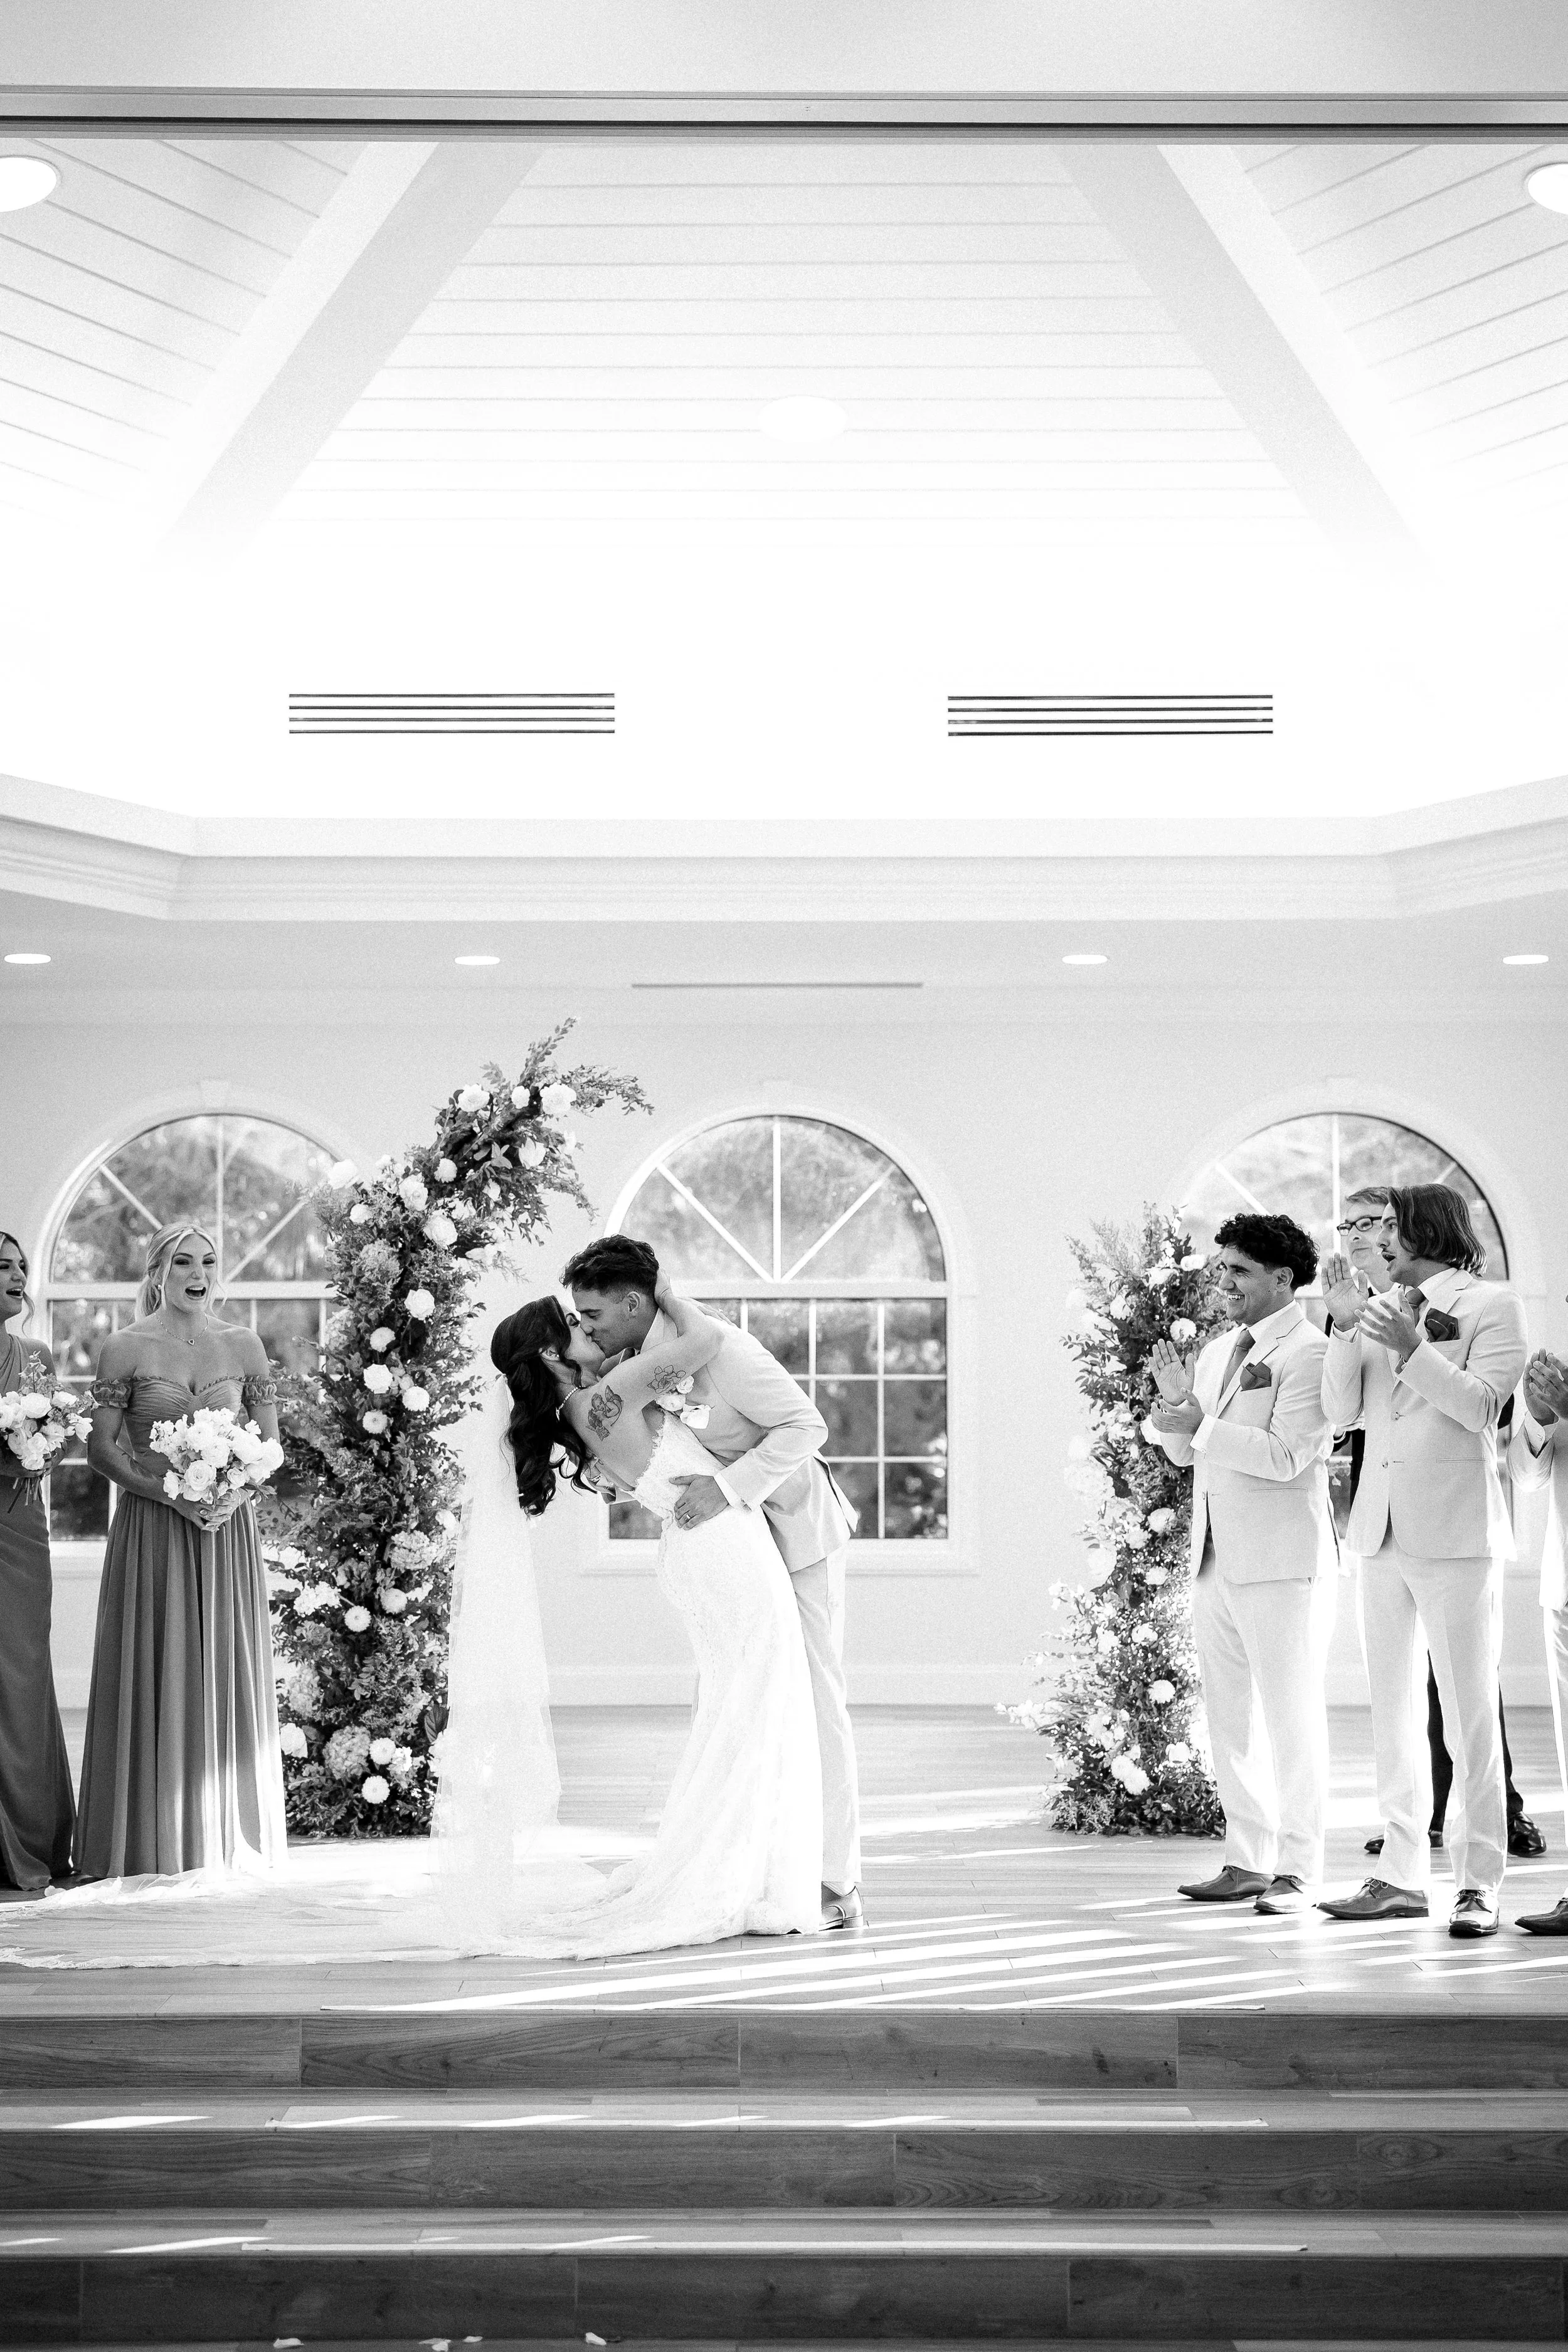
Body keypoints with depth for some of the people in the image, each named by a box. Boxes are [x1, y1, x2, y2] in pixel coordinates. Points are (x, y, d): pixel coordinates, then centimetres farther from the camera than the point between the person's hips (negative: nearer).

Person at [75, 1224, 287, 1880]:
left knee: (227, 1672, 4)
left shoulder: (244, 1347, 6)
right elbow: (101, 1448, -2)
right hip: (151, 1527, -2)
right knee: (155, 1672, -1)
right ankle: (155, 1843, 7)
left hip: (228, 1529, 2)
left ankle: (229, 1840, 13)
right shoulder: (126, 1348, -1)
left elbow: (271, 1444, 9)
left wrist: (234, 1494, -10)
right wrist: (171, 1494, -14)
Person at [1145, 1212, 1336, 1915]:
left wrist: (1202, 1423, -19)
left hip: (1283, 1564, -8)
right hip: (1217, 1561, 8)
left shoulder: (1309, 1354, -10)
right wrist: (1176, 1401, 1)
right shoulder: (1218, 1351, 16)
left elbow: (1286, 1456, -20)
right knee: (1228, 1718, 12)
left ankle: (1297, 1869, 7)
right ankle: (1248, 1861, 21)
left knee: (1291, 1717, 0)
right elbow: (1186, 1451, 20)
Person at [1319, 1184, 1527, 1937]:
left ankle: (1478, 1884, 1)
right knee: (1391, 1711, 9)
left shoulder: (1491, 1304, -1)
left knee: (1470, 1714, -4)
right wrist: (1344, 1328, -5)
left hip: (1455, 1533, -6)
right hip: (1382, 1531, 6)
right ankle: (1403, 1875, 16)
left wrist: (1413, 1349, -20)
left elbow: (1479, 1406, -11)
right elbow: (1342, 1413, 6)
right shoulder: (1381, 1309, 14)